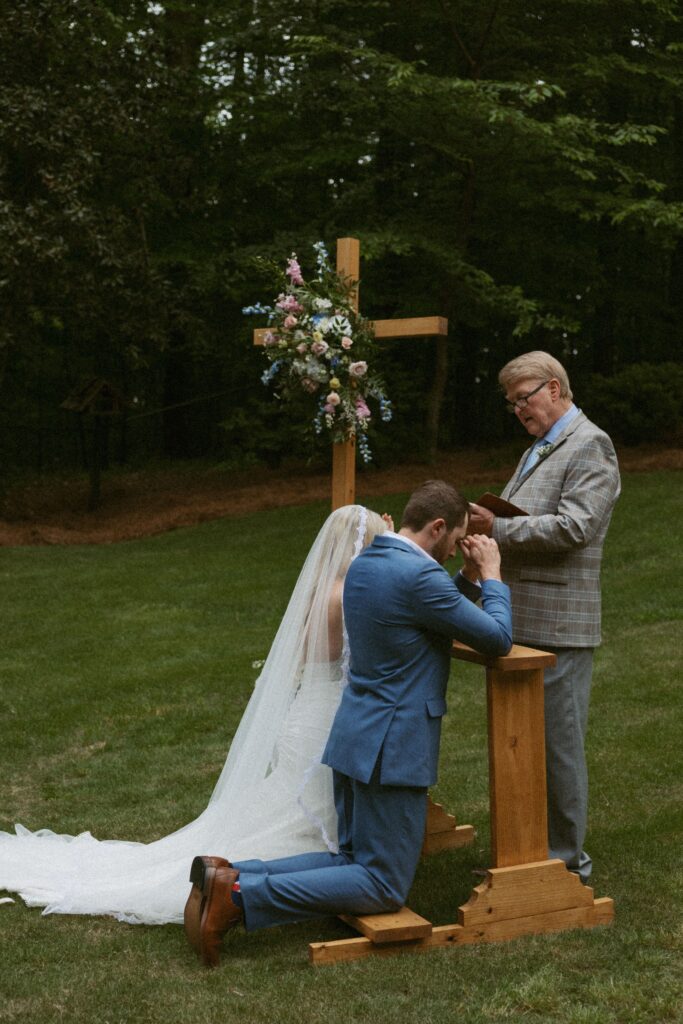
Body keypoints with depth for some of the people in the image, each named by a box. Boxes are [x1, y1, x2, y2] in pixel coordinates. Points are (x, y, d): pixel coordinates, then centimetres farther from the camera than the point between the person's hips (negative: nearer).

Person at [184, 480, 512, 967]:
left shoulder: (363, 564, 10)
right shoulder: (420, 576, -19)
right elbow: (498, 638, -10)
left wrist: (469, 578, 15)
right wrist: (491, 576, 4)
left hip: (355, 736, 9)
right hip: (392, 748, -9)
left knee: (353, 860, 20)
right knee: (384, 887, 0)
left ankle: (228, 874, 4)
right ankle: (242, 895, -12)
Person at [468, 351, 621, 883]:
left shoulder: (590, 447, -10)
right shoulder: (538, 449, 20)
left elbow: (571, 527, -21)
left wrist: (498, 530, -17)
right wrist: (486, 529, 5)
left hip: (558, 626, -9)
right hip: (521, 621, 9)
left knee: (558, 742, -1)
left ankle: (567, 857, 10)